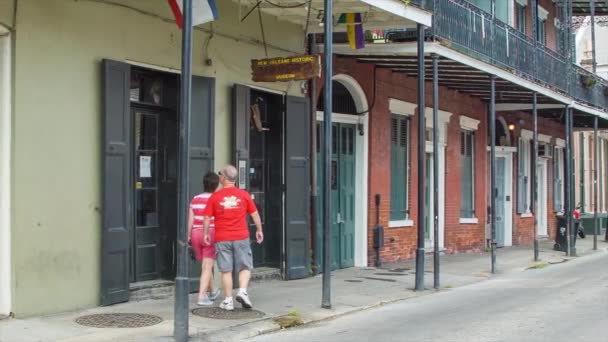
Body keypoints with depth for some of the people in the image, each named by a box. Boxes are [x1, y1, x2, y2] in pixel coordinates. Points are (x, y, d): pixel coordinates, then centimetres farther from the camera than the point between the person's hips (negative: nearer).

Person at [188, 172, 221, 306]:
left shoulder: (195, 199, 6)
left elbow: (190, 219, 5)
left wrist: (188, 236, 12)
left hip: (196, 233, 5)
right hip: (210, 234, -5)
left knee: (205, 266, 19)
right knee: (207, 267, 0)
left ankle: (212, 291, 35)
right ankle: (202, 296, -7)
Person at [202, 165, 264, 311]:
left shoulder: (215, 197, -1)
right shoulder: (244, 194, 0)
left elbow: (207, 218, 0)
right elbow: (255, 214, 4)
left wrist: (206, 233, 14)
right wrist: (259, 230, 17)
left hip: (222, 239, 0)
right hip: (241, 237, 0)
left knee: (226, 270, 6)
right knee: (245, 267, 9)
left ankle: (228, 300, 8)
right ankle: (242, 291, -11)